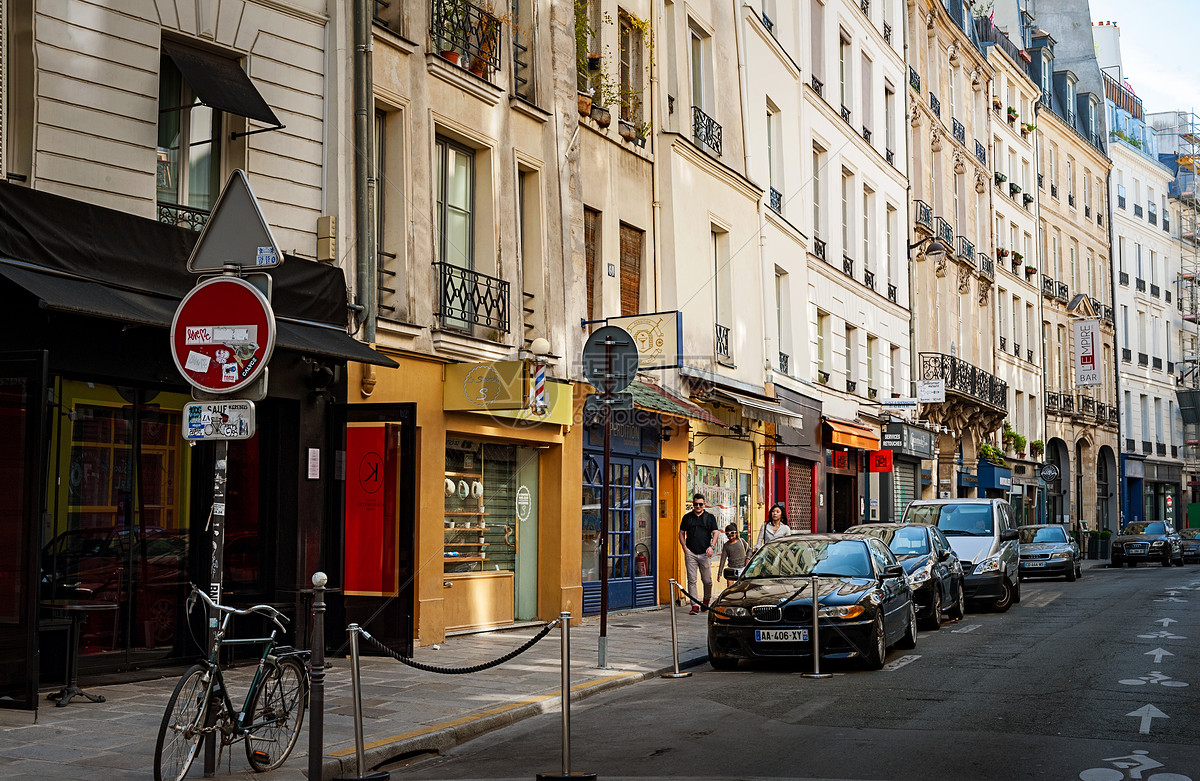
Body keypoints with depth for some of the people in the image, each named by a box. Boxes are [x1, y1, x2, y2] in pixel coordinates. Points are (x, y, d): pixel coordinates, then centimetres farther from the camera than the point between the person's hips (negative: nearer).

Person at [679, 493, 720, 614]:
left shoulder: (710, 517, 8)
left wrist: (711, 546, -12)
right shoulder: (687, 517, 12)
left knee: (707, 580, 3)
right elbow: (681, 533, 14)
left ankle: (706, 601, 26)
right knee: (691, 580, -5)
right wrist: (685, 548, 1)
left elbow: (715, 533, 4)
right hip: (690, 553, 1)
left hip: (705, 554, -1)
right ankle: (694, 605, -4)